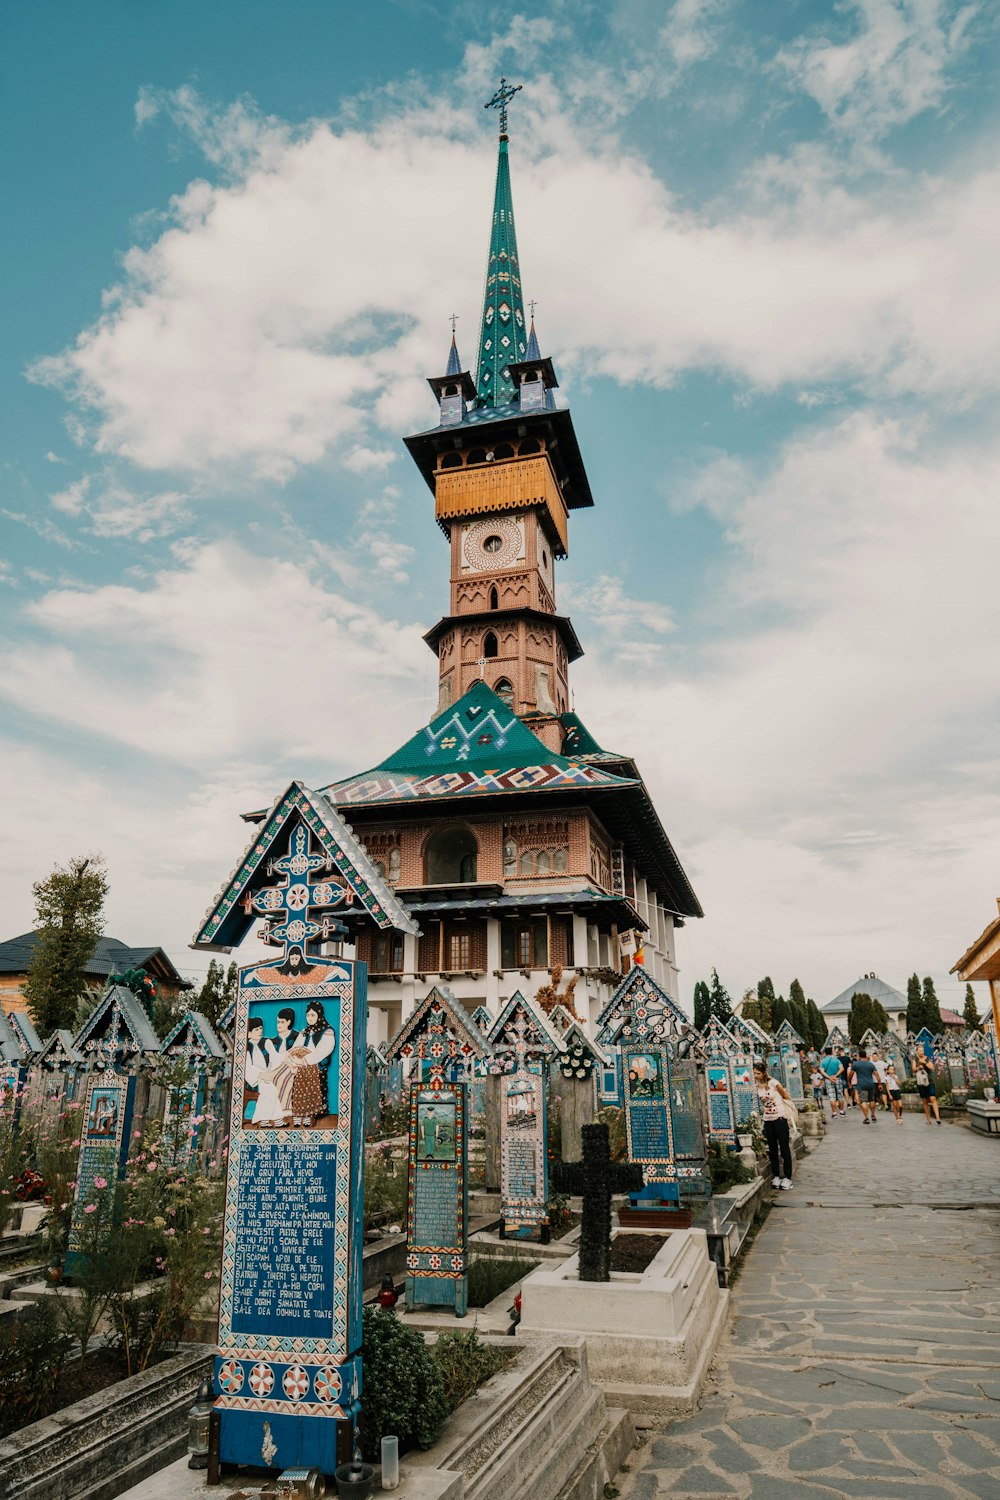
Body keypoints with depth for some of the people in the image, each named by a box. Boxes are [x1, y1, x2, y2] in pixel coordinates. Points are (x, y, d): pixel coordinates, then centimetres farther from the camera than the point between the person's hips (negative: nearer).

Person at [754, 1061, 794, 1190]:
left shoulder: (773, 1083, -13)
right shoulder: (757, 1086, 1)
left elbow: (786, 1096, -2)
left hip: (779, 1118, -5)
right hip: (768, 1120, 5)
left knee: (784, 1149, 1)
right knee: (772, 1149, 10)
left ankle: (787, 1178, 8)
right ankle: (776, 1176, 20)